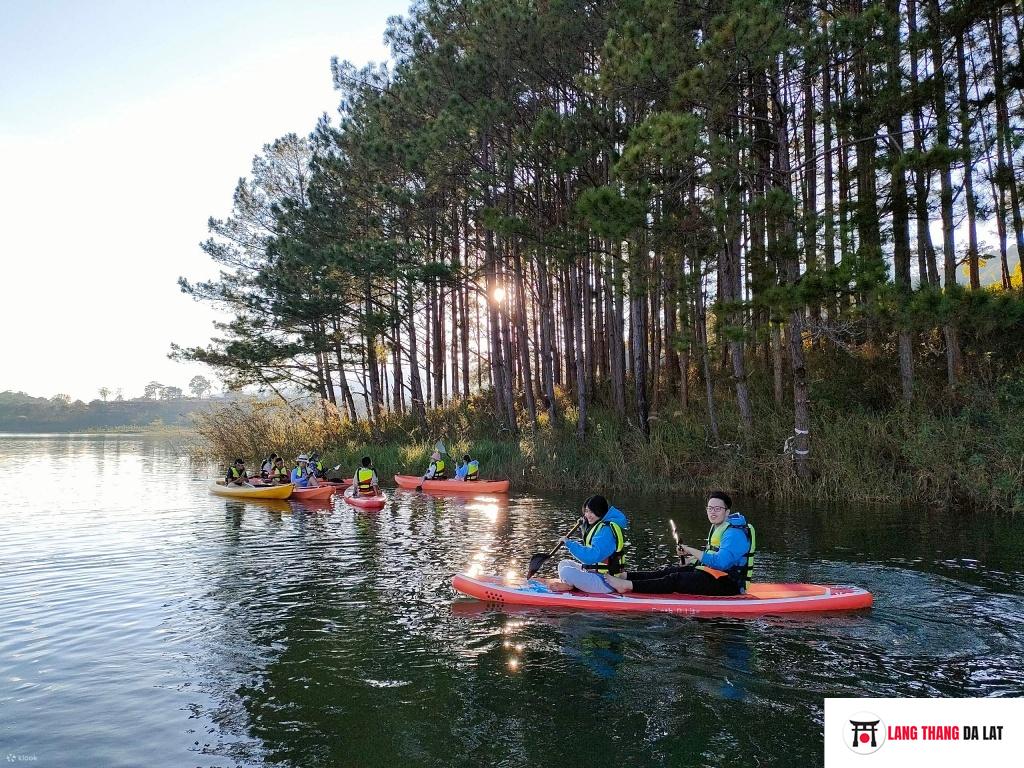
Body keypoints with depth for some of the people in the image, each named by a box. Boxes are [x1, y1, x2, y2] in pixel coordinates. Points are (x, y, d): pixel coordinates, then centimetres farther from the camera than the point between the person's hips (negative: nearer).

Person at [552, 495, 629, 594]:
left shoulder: (606, 531, -22)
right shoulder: (598, 525, 10)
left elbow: (591, 557, -31)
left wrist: (569, 543, -24)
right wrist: (585, 525, 17)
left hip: (605, 582, -11)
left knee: (566, 572, -25)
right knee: (564, 564, 14)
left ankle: (569, 586, 5)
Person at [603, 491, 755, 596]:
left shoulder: (735, 533, -19)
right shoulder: (717, 528, 15)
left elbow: (720, 563, -30)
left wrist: (693, 551, -21)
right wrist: (694, 558, 7)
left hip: (728, 585, -9)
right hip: (716, 576, 9)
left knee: (675, 580, -20)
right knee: (670, 571, -2)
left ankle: (628, 585, -26)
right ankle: (624, 576, -8)